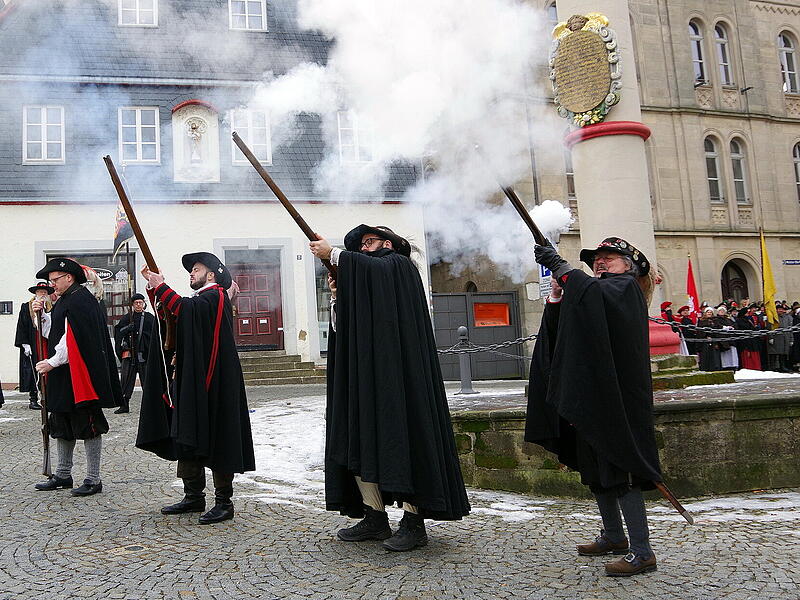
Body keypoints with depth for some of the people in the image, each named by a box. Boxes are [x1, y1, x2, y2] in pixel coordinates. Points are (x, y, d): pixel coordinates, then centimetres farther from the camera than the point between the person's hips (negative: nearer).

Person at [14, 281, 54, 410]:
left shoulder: (51, 308, 11)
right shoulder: (26, 307, 4)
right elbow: (21, 327, -1)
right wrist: (25, 344, -8)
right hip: (31, 347, -2)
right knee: (32, 372, -2)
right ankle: (33, 399, 4)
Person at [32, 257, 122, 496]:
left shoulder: (80, 300, -15)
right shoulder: (65, 300, 16)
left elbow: (74, 340, -22)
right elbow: (55, 331, 20)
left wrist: (52, 362, -17)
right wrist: (41, 314, 6)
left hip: (80, 375, -11)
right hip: (63, 377, 11)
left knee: (88, 426, -4)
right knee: (62, 423, 16)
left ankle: (93, 480, 2)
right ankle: (63, 475, 28)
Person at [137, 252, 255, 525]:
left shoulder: (215, 297, -7)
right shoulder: (199, 300, 22)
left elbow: (184, 310, -24)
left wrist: (161, 287, -16)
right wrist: (153, 287, 5)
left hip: (211, 383, -10)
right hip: (190, 381, 10)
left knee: (214, 439, -6)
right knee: (187, 438, 11)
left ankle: (224, 502, -1)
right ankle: (194, 496, 19)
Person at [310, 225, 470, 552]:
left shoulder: (398, 265, 4)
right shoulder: (360, 281, 24)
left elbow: (371, 267, -19)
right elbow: (341, 327, 16)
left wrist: (332, 253, -8)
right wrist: (338, 295, 1)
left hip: (395, 372, -8)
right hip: (364, 374, 8)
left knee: (400, 437, -9)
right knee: (359, 441, 4)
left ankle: (414, 521, -4)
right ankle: (375, 518, 11)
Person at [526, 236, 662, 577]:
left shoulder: (627, 287, -3)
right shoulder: (591, 292, 20)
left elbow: (594, 292, -27)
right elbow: (559, 331, 9)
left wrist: (557, 265, -18)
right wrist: (557, 296, -6)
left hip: (615, 395, -9)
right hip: (589, 396, 9)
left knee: (619, 469, -9)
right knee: (593, 468, 14)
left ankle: (642, 552, -4)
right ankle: (614, 536, 28)